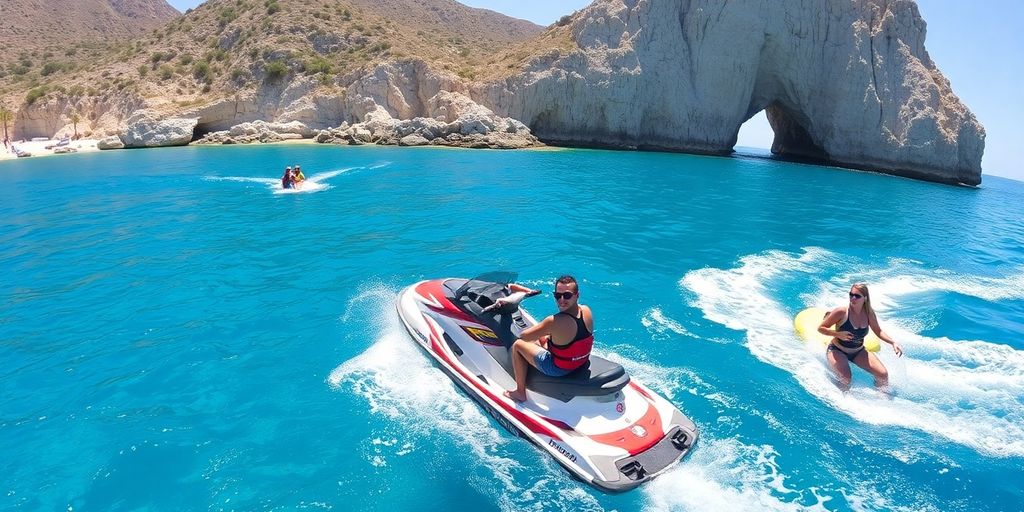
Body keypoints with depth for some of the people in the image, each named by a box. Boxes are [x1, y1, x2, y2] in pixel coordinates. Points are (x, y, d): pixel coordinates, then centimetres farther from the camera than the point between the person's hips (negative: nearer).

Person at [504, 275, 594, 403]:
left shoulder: (555, 322, -34)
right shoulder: (587, 310, -14)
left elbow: (524, 336, -22)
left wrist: (541, 329, -3)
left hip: (559, 368, -7)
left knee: (517, 345, 8)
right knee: (542, 338, 28)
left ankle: (520, 392, 20)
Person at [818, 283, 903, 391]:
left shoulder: (869, 313, -7)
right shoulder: (841, 312, -21)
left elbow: (878, 332, 9)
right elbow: (821, 328, -15)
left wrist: (893, 343, -5)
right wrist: (838, 334, -29)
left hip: (859, 352, 5)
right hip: (837, 351, -5)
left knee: (883, 374, -7)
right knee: (845, 380, -27)